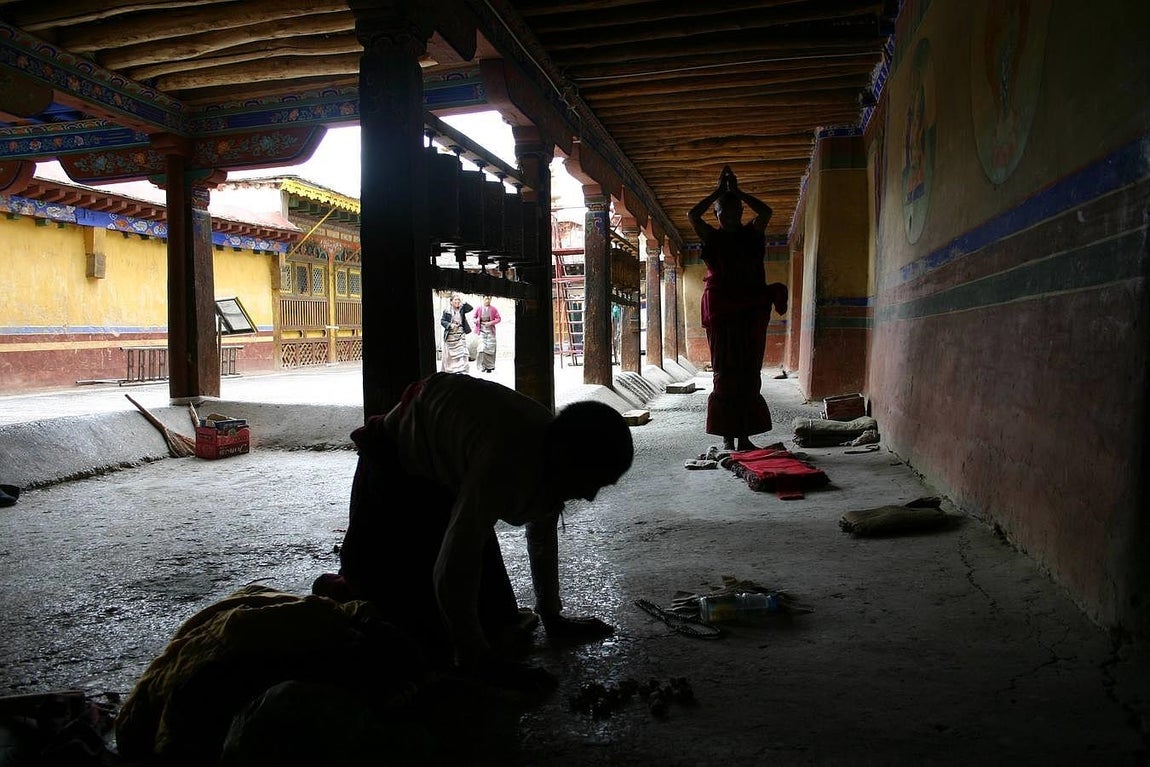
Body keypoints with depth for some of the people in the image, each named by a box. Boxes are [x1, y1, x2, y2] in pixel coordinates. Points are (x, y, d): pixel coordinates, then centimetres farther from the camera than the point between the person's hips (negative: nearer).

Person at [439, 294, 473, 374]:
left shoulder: (461, 309, 5)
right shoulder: (447, 311, -2)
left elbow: (470, 308, -7)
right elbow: (442, 321, -1)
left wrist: (463, 302, -14)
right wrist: (449, 325, -17)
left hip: (460, 335, 2)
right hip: (450, 336, -2)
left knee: (462, 352, -5)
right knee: (449, 354, 5)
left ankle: (462, 370, -2)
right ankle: (448, 370, 16)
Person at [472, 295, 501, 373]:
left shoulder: (493, 309, 2)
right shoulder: (479, 309, 3)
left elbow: (498, 319, 4)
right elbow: (474, 317, 15)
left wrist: (491, 322, -11)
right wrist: (476, 321, -8)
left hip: (490, 330, 1)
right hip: (481, 331, -1)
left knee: (490, 348, -1)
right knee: (481, 347, -12)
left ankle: (489, 367, 8)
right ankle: (482, 366, -5)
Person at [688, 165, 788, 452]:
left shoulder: (752, 234, 10)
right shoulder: (712, 237, 7)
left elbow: (765, 211, -6)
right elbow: (692, 215, -8)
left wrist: (737, 191, -1)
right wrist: (718, 191, -2)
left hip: (751, 310, 2)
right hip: (720, 311, -2)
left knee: (749, 374, 1)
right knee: (724, 373, -1)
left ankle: (744, 436, 7)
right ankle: (727, 437, 3)